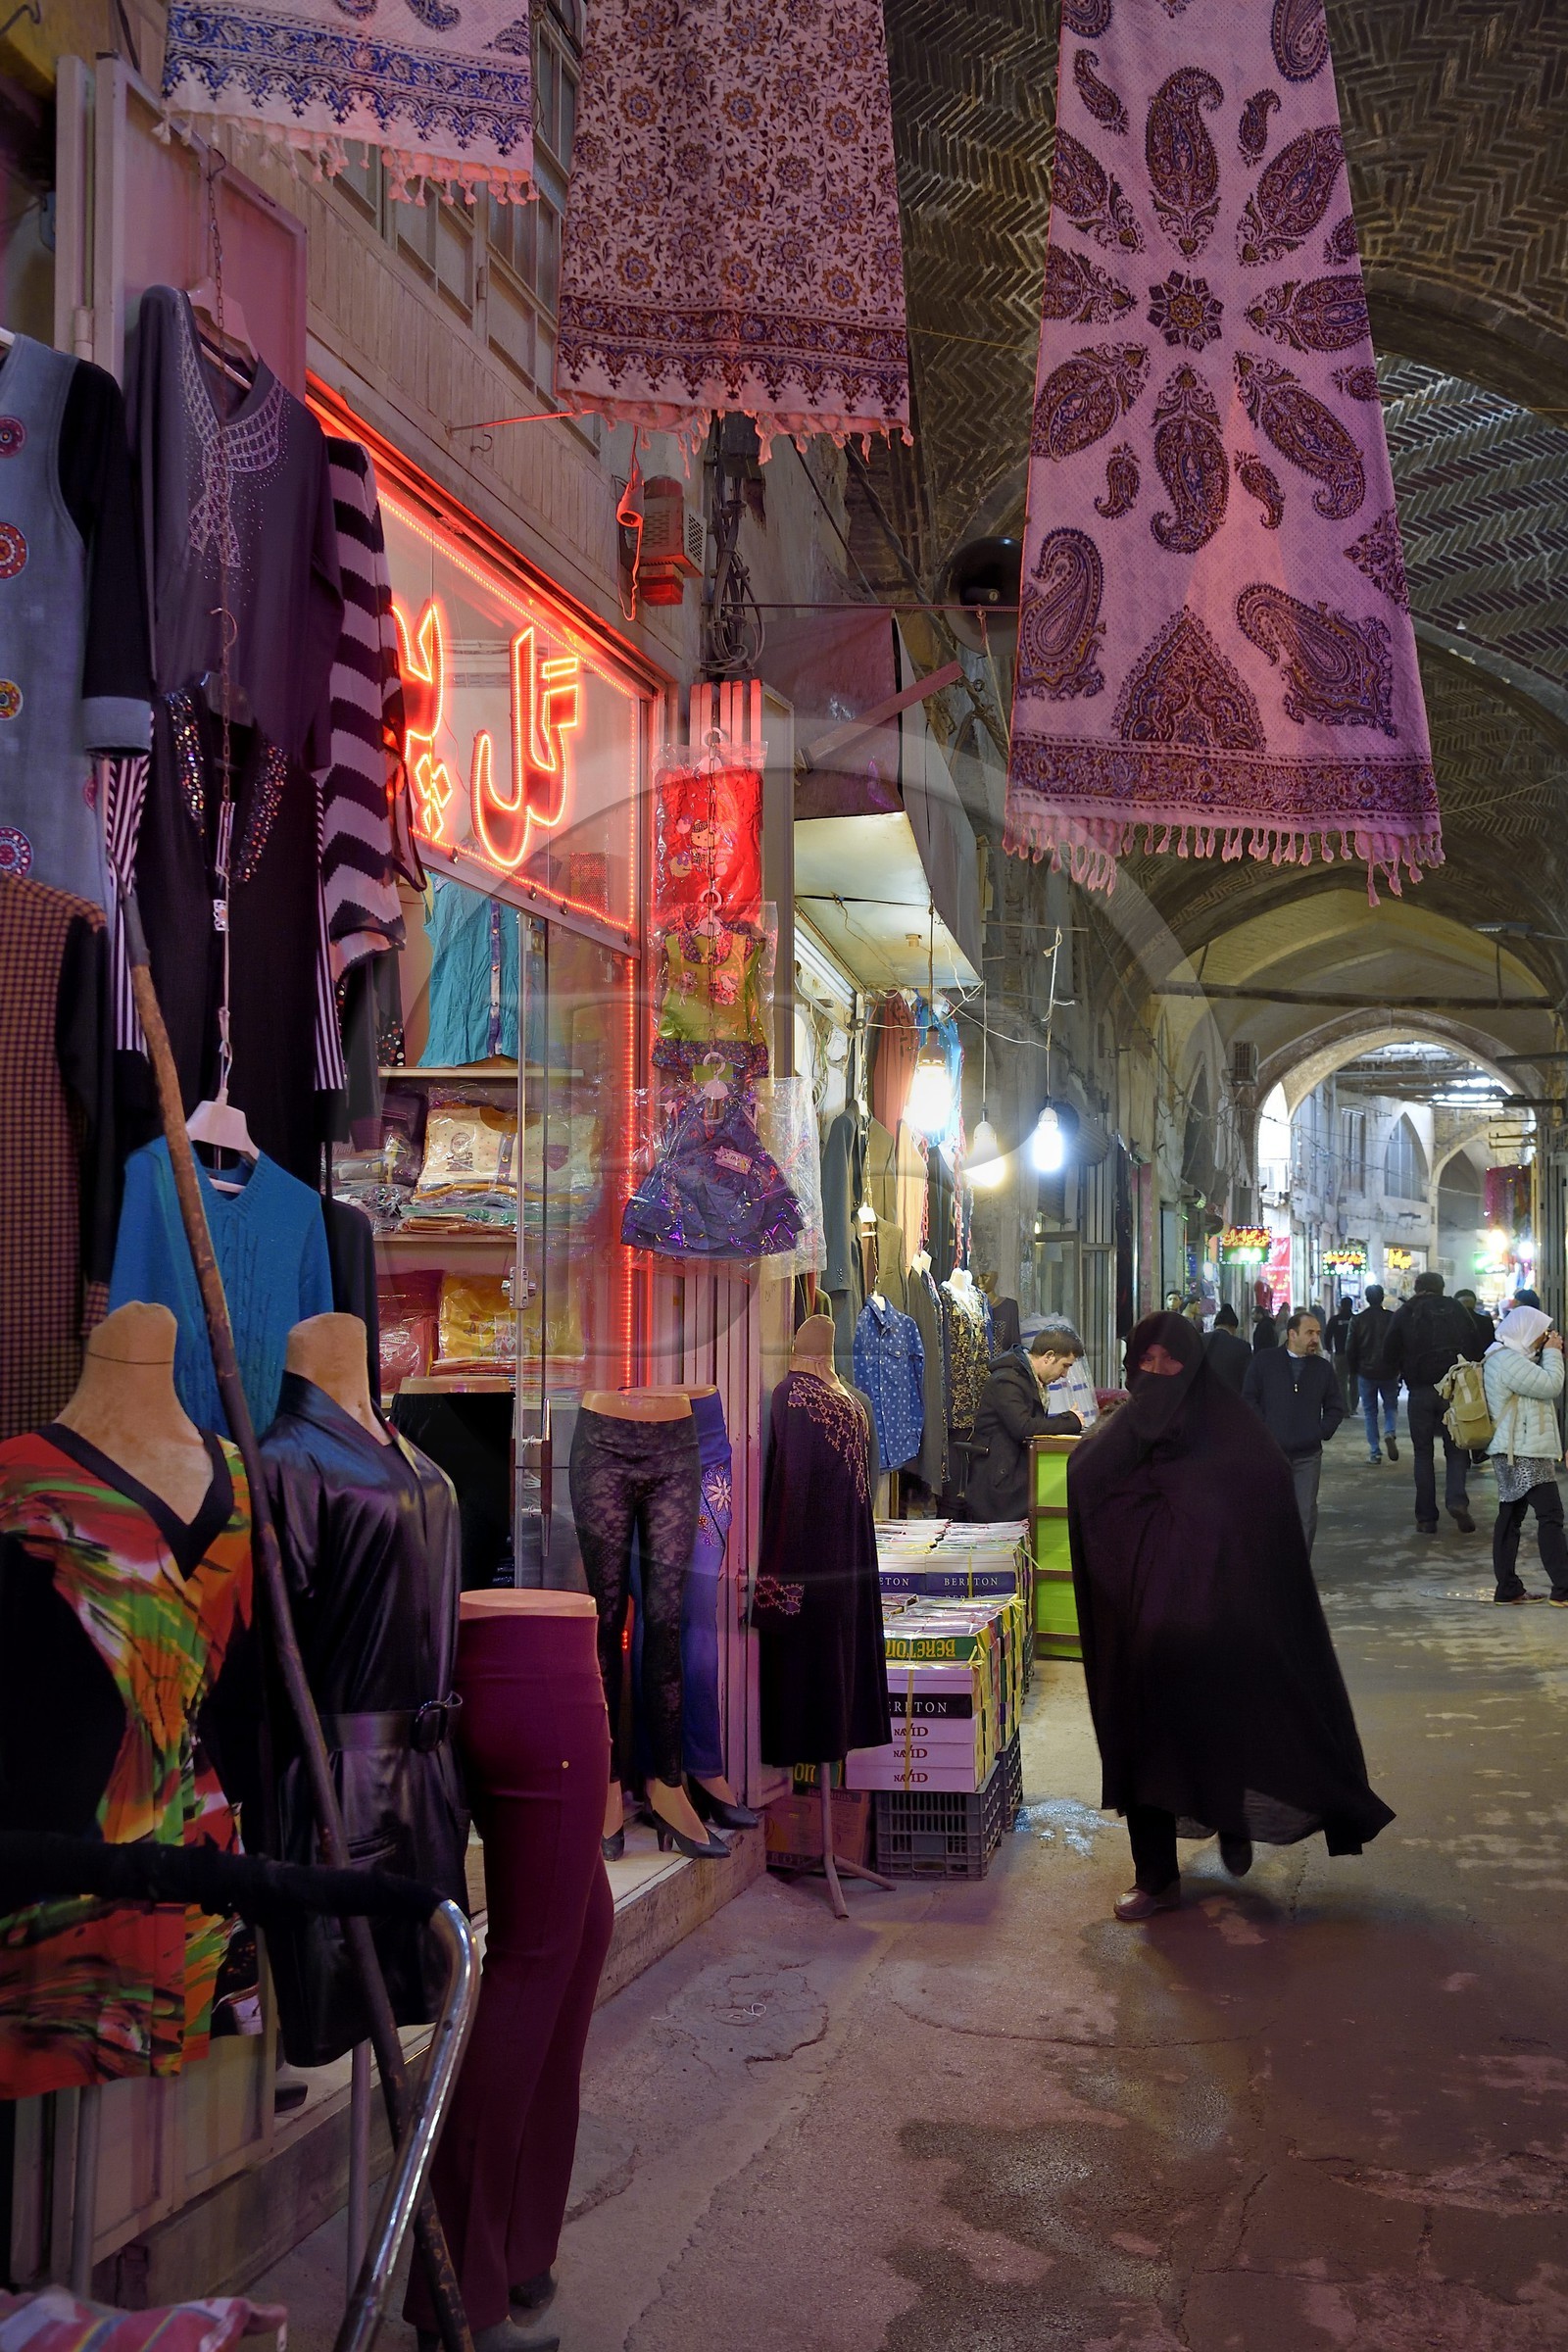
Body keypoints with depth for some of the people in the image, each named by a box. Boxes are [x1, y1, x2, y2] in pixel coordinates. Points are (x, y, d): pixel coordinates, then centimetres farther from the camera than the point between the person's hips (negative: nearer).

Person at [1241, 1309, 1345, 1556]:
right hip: (1270, 1451, -2)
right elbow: (1248, 1399, 1)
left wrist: (1322, 1432, 1)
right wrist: (1264, 1432, -8)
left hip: (1308, 1454, 2)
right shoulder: (1264, 1362, 1)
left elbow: (1336, 1406, 15)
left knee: (1306, 1514, 1)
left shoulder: (1323, 1368, 8)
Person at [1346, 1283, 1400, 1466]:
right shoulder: (1392, 1318, -5)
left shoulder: (1358, 1320, -2)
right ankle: (1389, 1433, -13)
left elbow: (1350, 1350, 1)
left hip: (1366, 1373, 0)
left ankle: (1374, 1451, 4)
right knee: (1390, 1406, 16)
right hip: (1388, 1373, 0)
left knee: (1370, 1411, 9)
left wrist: (1352, 1372, 12)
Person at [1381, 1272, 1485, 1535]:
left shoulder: (1405, 1315, 2)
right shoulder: (1456, 1310, 5)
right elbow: (1477, 1348, 4)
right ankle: (1457, 1499, -15)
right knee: (1456, 1449, 9)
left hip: (1420, 1392, 0)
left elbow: (1390, 1355, 2)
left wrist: (1396, 1375, 21)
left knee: (1423, 1453, 8)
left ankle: (1427, 1518, 6)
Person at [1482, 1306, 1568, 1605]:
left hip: (1513, 1453, 11)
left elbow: (1540, 1384, 22)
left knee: (1510, 1517, 9)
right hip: (1524, 1453, -11)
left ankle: (1507, 1589, 11)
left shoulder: (1506, 1357, 18)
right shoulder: (1509, 1360, -18)